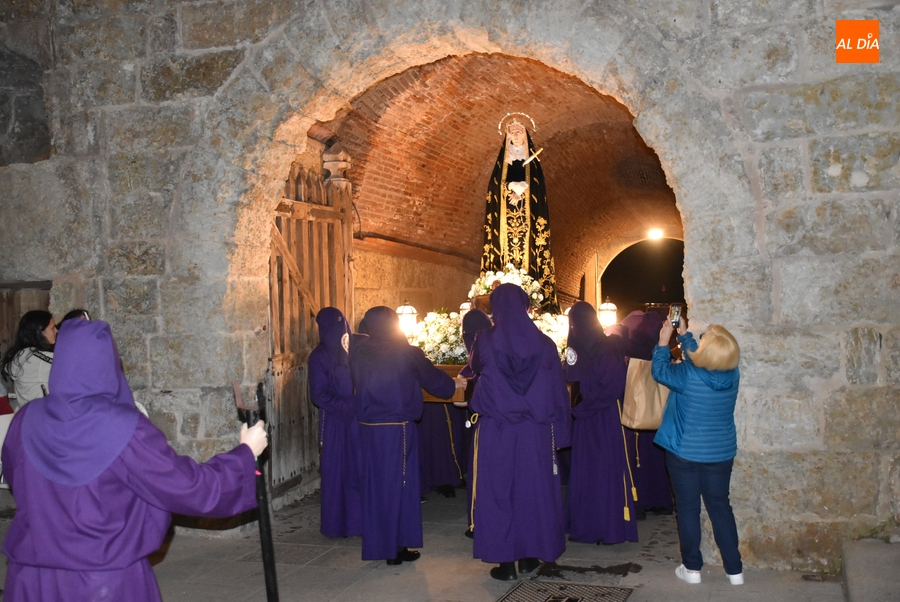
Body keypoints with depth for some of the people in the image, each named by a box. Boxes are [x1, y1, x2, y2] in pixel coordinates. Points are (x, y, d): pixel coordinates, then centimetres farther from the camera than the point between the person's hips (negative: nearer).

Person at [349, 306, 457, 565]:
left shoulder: (359, 352, -2)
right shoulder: (407, 353, -8)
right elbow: (433, 378, 5)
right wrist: (452, 385, 25)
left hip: (368, 427, 4)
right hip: (397, 429, -4)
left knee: (375, 484, 14)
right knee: (398, 484, 7)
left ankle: (376, 544, 22)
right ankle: (396, 547, 13)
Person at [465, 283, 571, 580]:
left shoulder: (486, 341, -7)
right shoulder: (544, 342, -3)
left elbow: (475, 368, 15)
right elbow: (558, 391, -1)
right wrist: (560, 433, 6)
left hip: (495, 430, -2)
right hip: (535, 431, 2)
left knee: (498, 491, 7)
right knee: (534, 489, 14)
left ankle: (505, 561, 10)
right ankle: (531, 555, 22)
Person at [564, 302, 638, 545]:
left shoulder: (606, 349, -15)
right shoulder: (580, 348, 10)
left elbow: (613, 387, -20)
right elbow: (572, 380, 13)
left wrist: (581, 408, -15)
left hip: (606, 419, -8)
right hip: (586, 418, 8)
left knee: (607, 471, -1)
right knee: (584, 473, 10)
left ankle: (613, 529, 9)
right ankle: (586, 525, 19)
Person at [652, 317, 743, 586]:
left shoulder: (687, 375, -23)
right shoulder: (732, 374, -8)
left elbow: (660, 370, -4)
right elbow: (699, 360, 11)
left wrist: (664, 341, 8)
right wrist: (683, 335, 19)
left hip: (685, 453, -4)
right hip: (721, 453, 4)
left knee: (687, 508, 10)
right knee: (720, 507, 15)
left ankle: (692, 568, 19)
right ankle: (734, 570, 18)